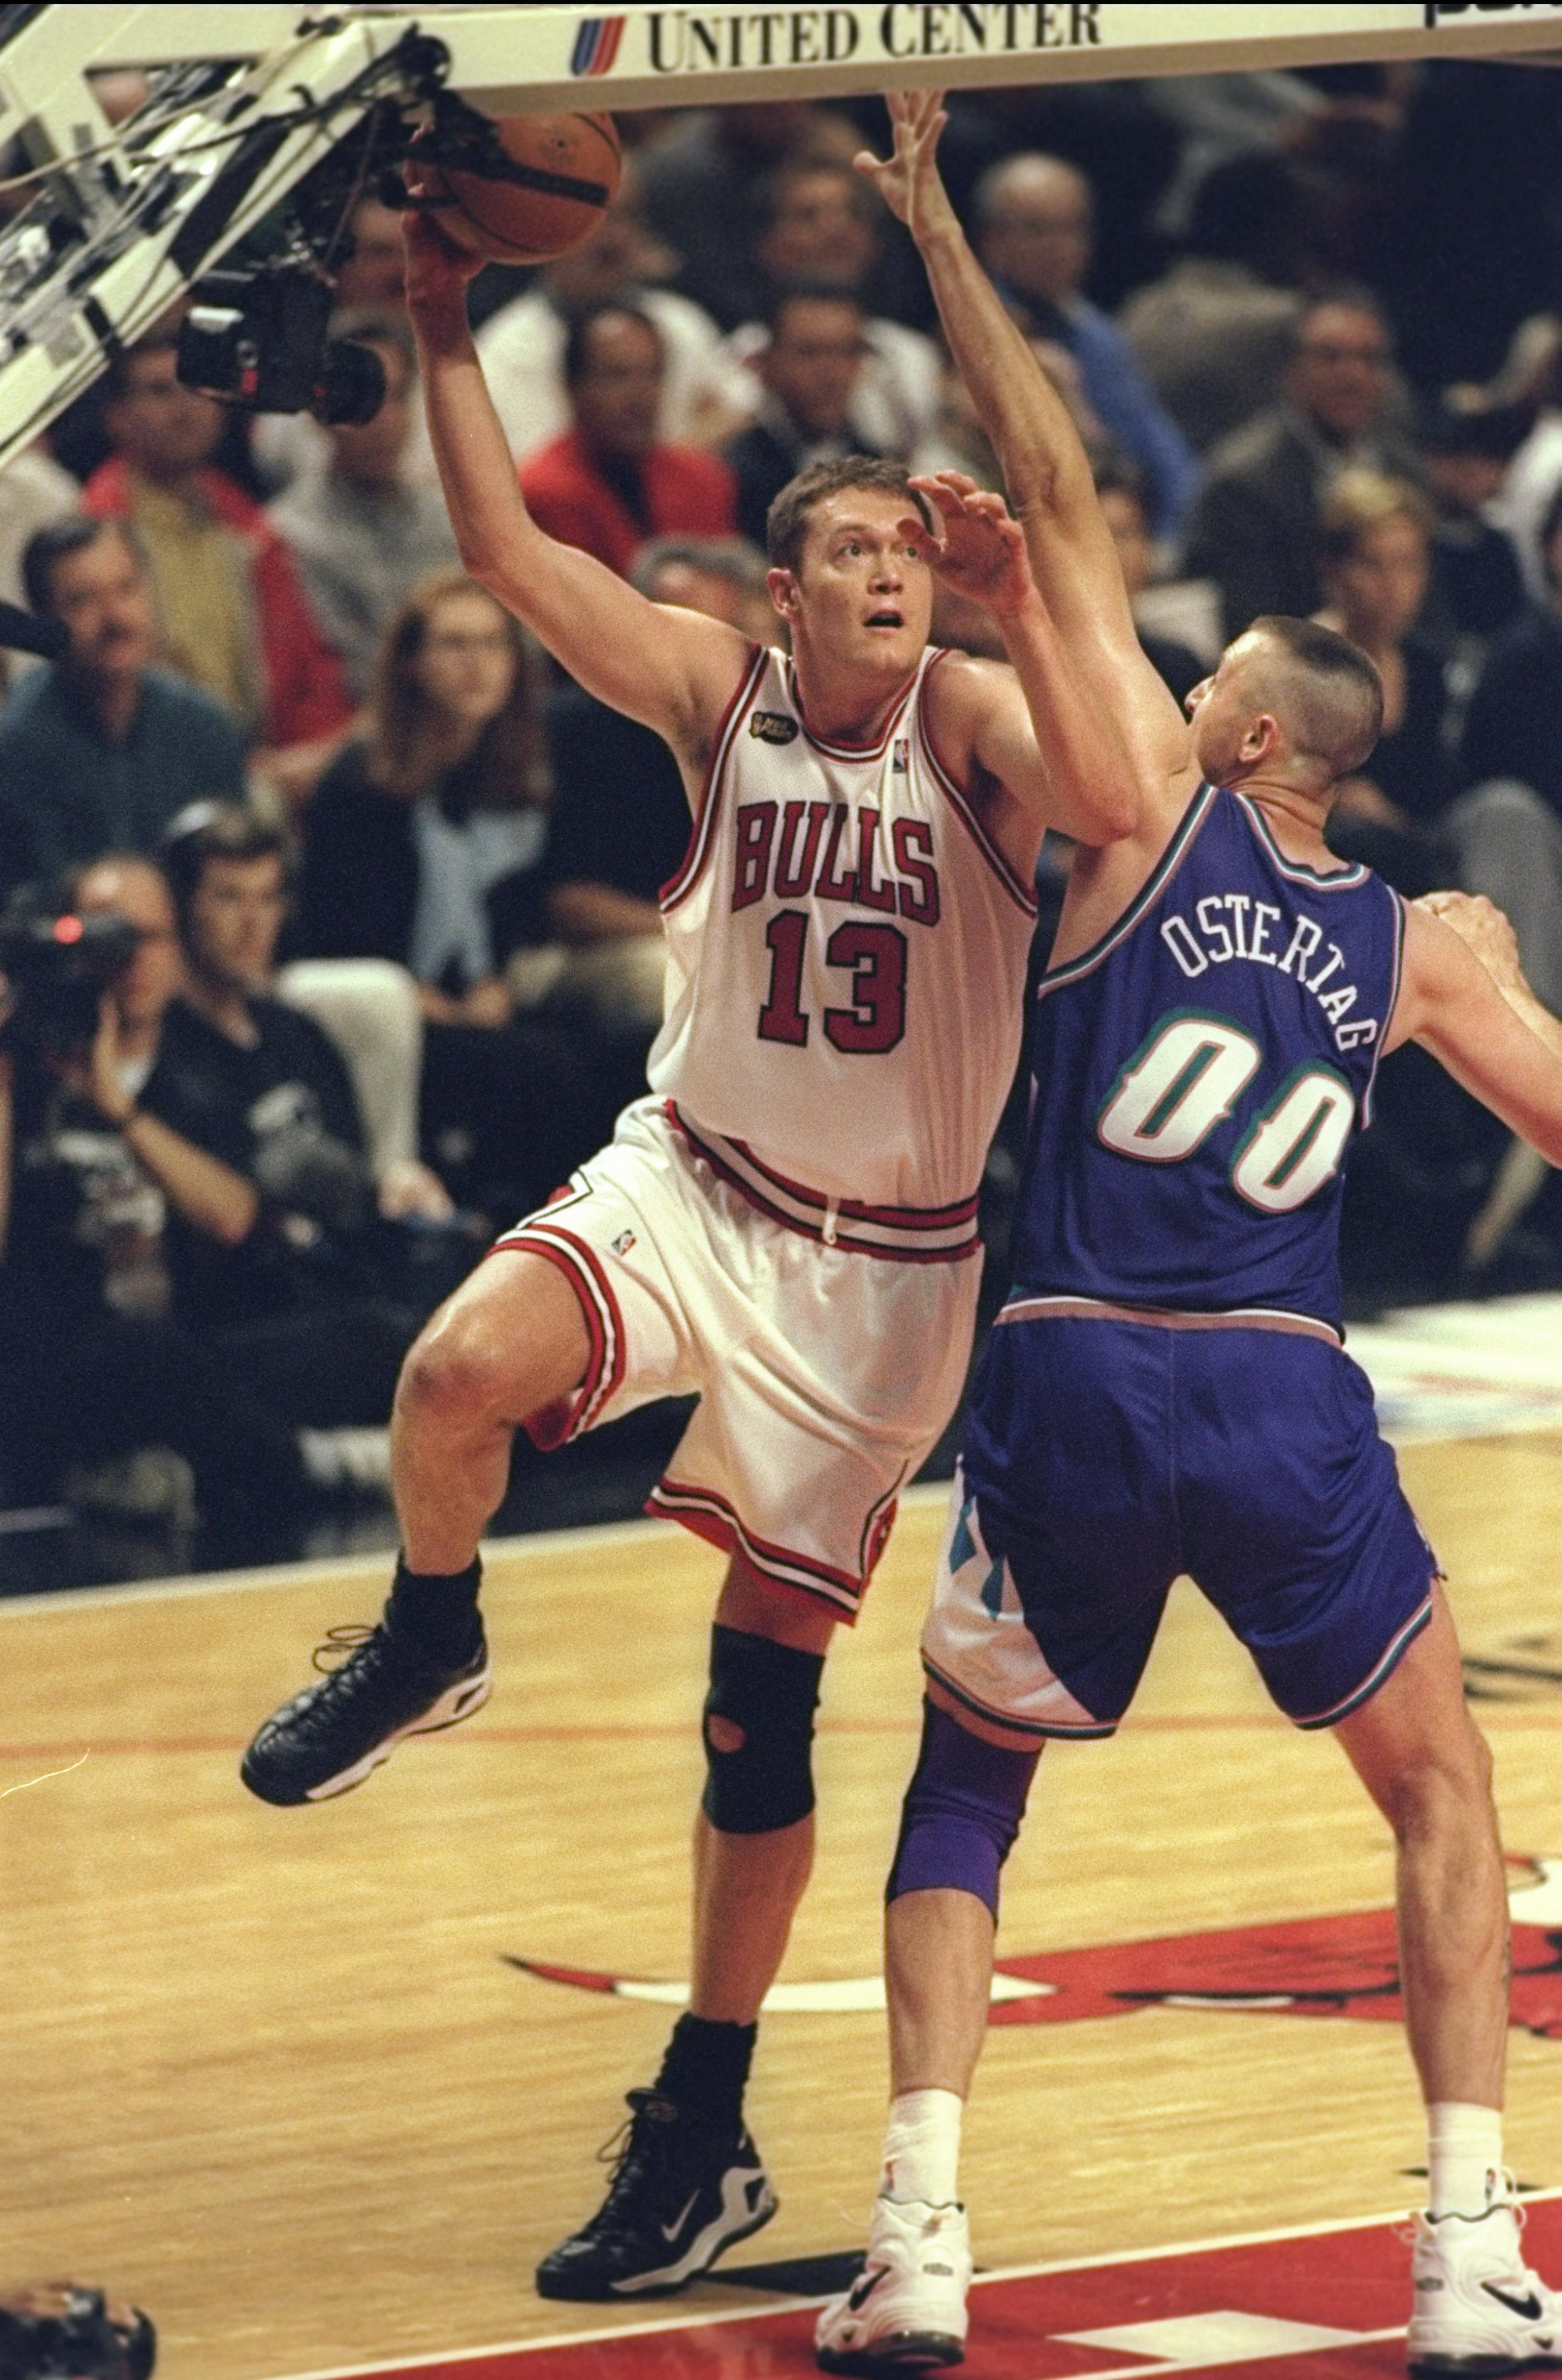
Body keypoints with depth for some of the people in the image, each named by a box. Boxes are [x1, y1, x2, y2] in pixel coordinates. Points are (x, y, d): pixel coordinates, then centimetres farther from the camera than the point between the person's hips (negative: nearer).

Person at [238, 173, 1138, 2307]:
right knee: (458, 1370, -30)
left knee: (763, 1706, 3)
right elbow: (507, 551, -10)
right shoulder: (718, 694, -4)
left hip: (878, 1263, -2)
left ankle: (704, 2128, 16)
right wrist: (446, 334, -15)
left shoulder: (971, 717, -12)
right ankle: (428, 1648, 4)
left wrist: (1035, 608, -40)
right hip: (687, 1181, 2)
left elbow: (1114, 807, -33)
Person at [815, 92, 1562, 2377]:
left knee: (965, 1782, 19)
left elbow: (1061, 499, 4)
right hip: (1282, 1398, 1)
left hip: (1069, 1383, -1)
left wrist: (938, 235, 6)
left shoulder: (1158, 808, 2)